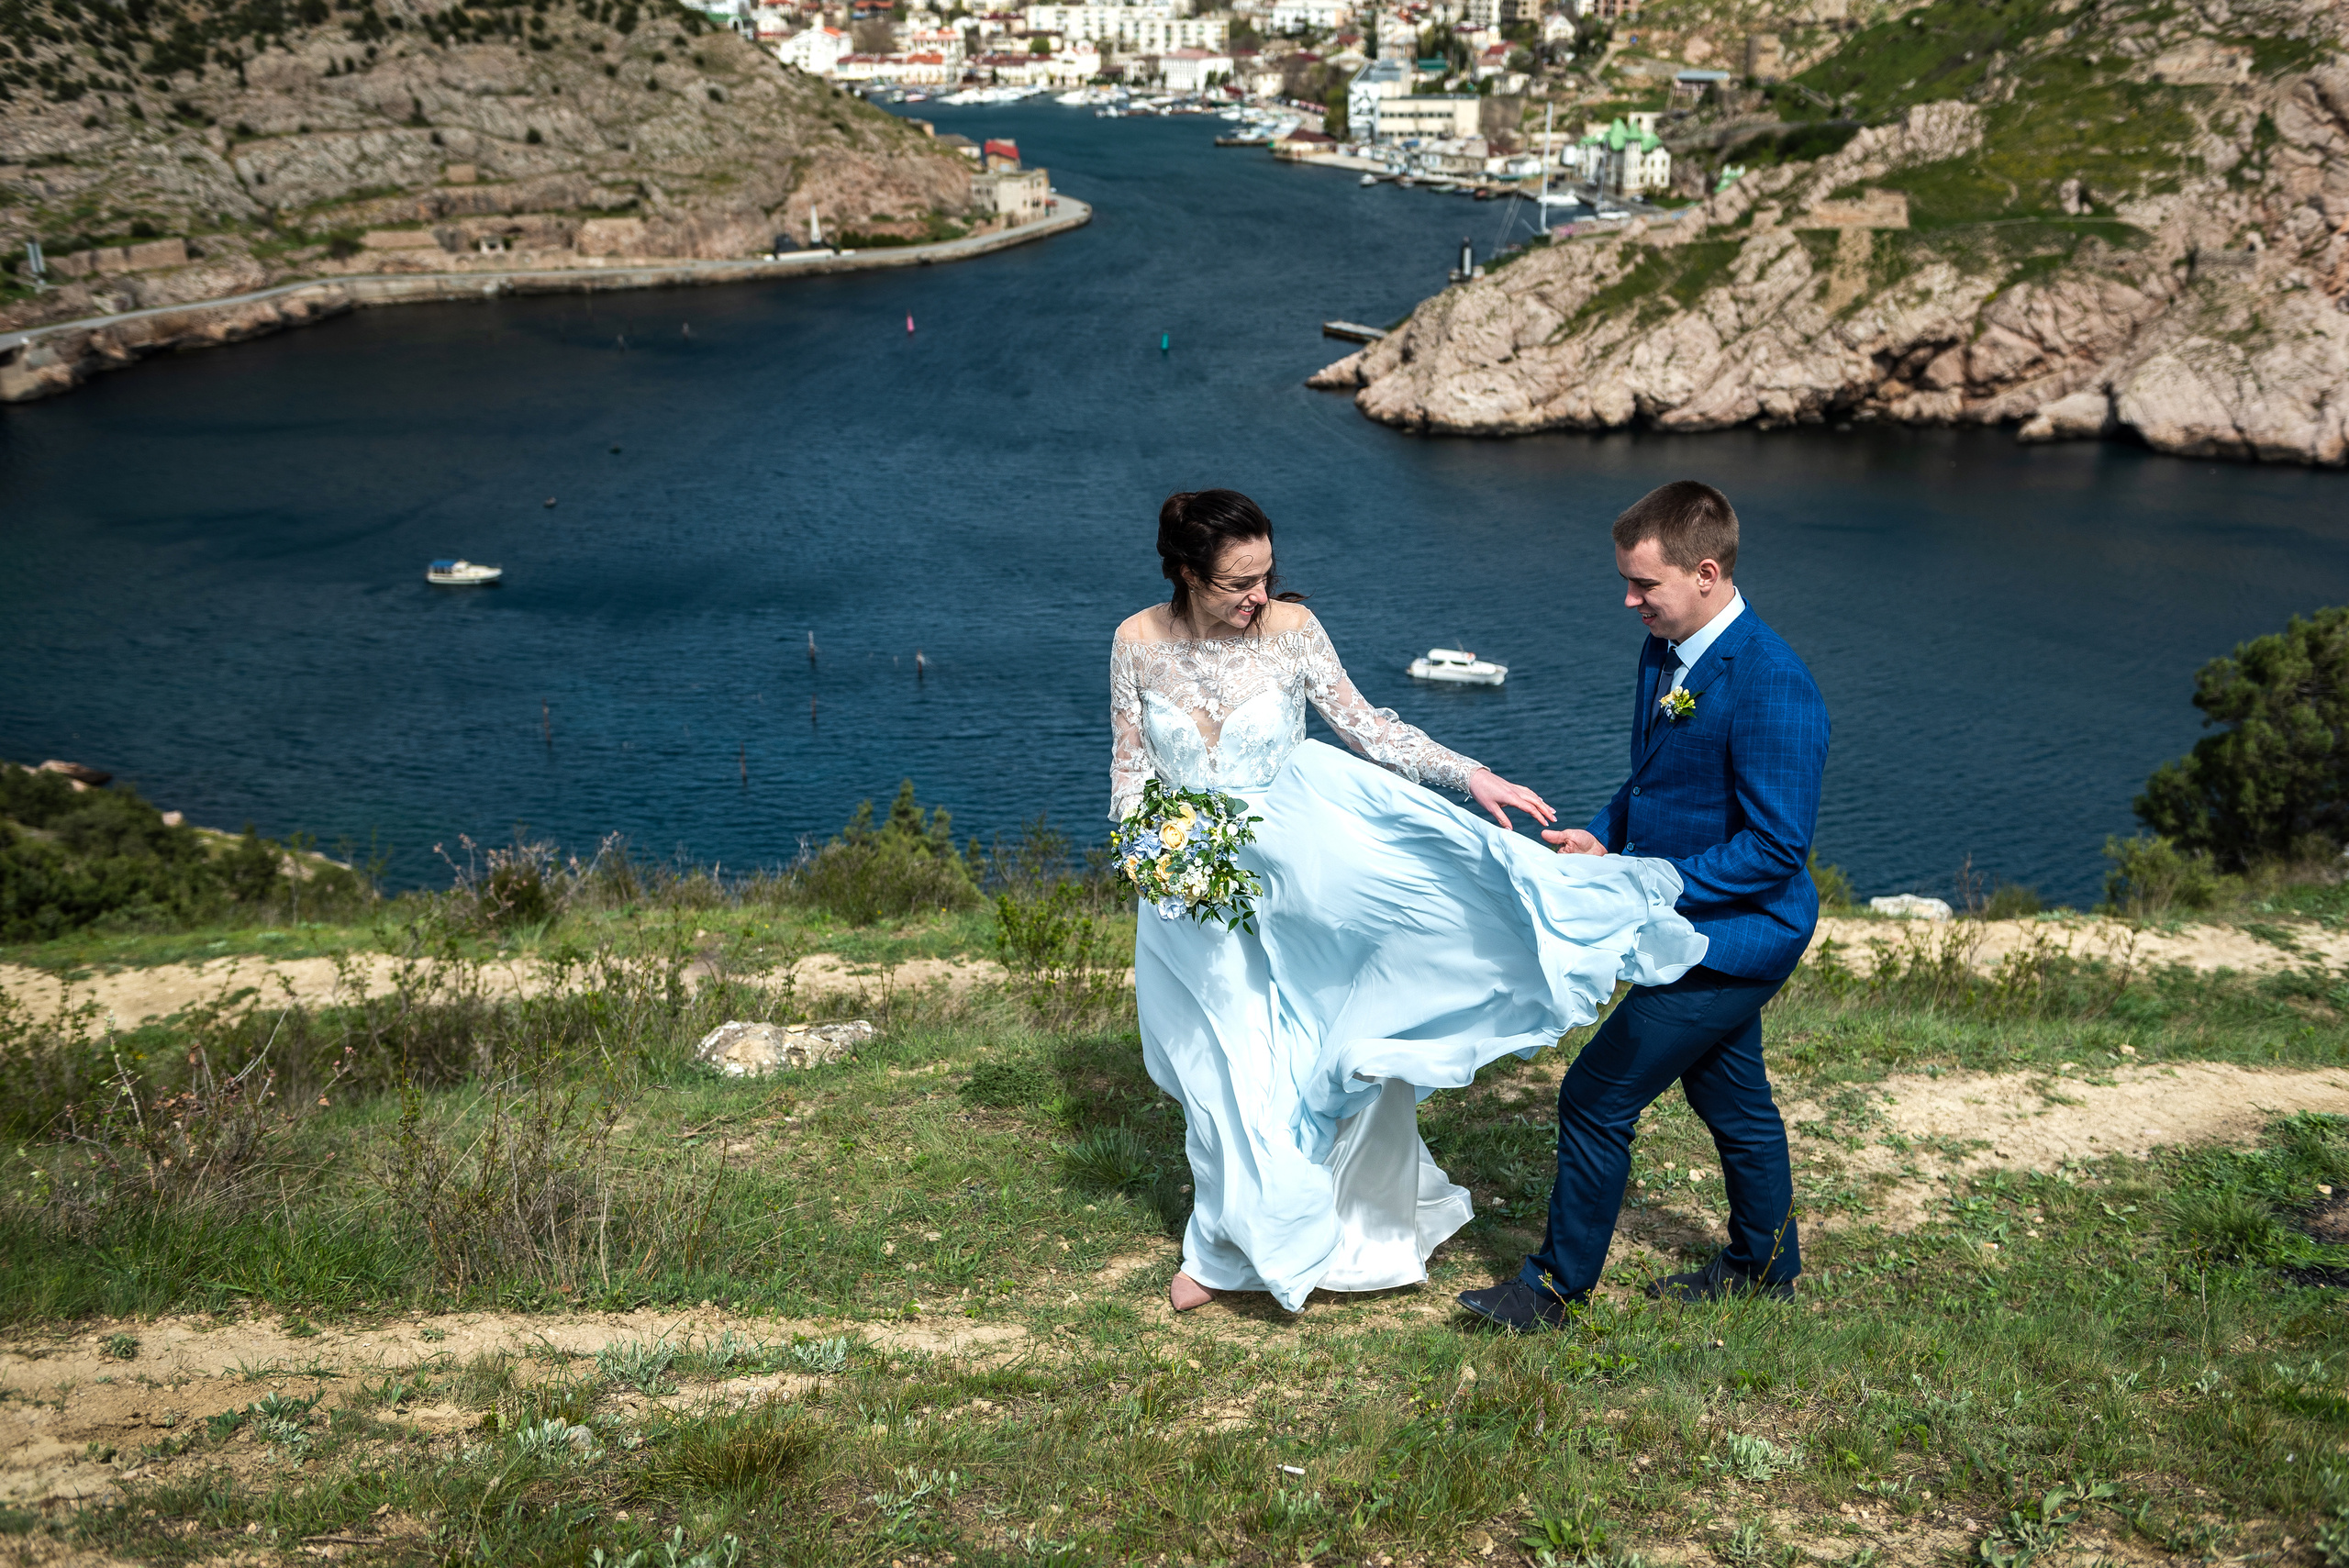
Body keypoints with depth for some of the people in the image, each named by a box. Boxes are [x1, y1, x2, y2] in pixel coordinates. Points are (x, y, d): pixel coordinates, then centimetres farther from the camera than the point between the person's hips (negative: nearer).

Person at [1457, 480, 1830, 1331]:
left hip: (1730, 936, -9)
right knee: (1729, 1096, 24)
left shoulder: (1770, 686, -27)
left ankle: (1558, 1285, 13)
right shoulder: (1664, 652, 2)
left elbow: (1775, 848, -26)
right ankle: (1765, 1262, 45)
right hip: (1704, 931, 9)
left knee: (1596, 1097, -4)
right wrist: (1605, 836, -3)